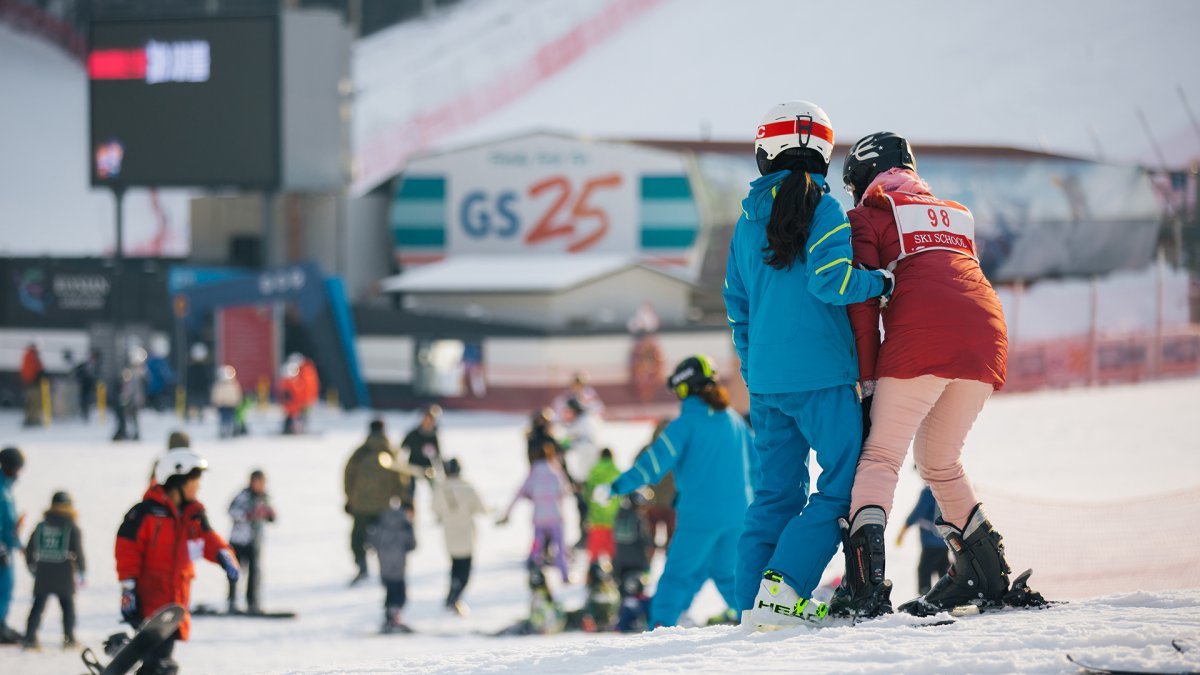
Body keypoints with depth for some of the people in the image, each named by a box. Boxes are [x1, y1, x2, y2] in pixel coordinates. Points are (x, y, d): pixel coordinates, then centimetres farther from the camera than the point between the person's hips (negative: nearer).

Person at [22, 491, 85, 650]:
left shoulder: (41, 526, 5)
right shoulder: (72, 529, -6)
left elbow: (29, 550, 11)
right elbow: (78, 553, -7)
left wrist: (32, 566, 26)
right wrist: (81, 573, 3)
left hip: (42, 575, 3)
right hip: (64, 576, -3)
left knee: (38, 606, 7)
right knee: (68, 606, 10)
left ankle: (30, 637, -3)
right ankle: (69, 638, 9)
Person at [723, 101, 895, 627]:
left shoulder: (747, 223, 11)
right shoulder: (821, 210, -8)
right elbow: (830, 281, -20)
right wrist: (881, 283, -2)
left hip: (764, 381, 7)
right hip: (820, 375, -7)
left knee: (778, 490, 13)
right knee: (842, 485, -2)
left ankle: (753, 601, 7)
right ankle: (781, 589, -14)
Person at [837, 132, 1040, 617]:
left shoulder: (868, 214, 14)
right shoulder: (953, 213, 33)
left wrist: (867, 379, 3)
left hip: (920, 338, -5)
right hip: (986, 339, 5)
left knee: (881, 456, -2)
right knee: (941, 462, 22)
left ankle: (866, 581, -21)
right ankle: (986, 574, 17)